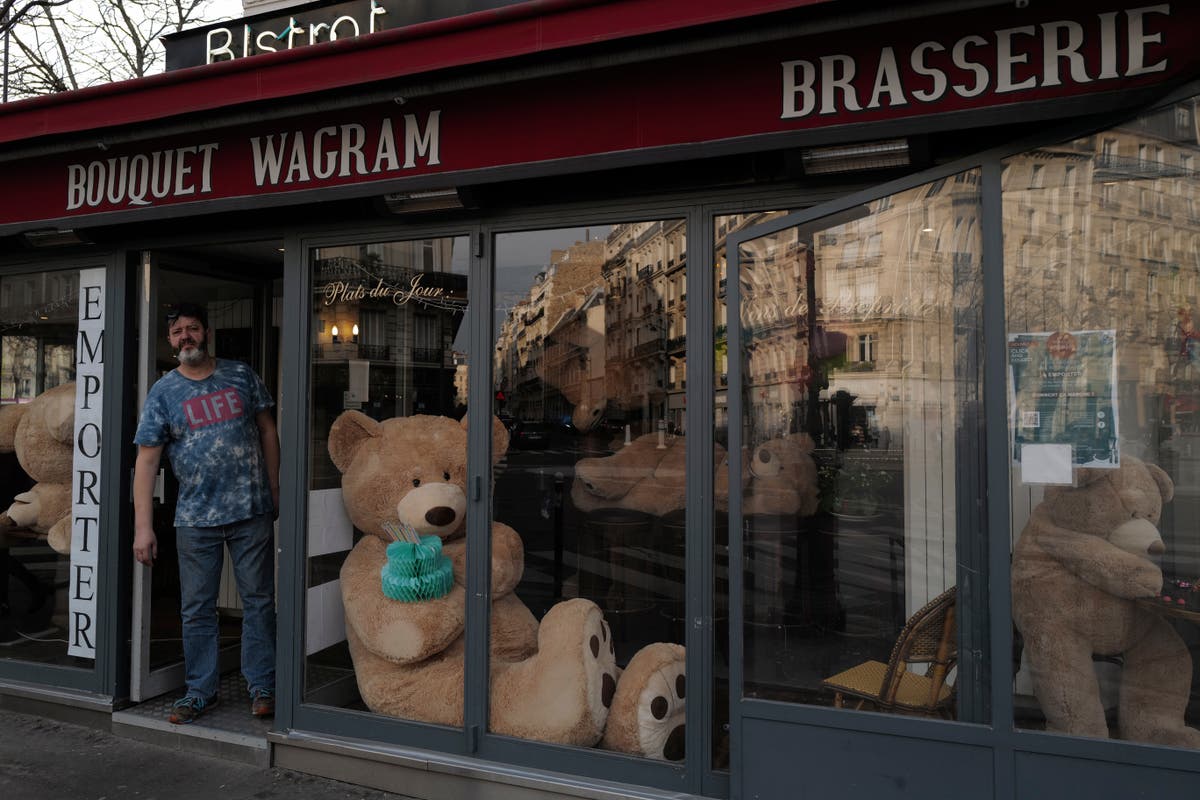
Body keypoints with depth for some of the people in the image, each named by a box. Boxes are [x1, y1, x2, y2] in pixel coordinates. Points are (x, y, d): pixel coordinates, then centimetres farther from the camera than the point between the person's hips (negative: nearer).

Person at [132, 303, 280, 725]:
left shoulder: (241, 375, 5)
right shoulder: (163, 393, 3)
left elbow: (267, 430, 10)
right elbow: (147, 460, -2)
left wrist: (274, 489, 6)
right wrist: (143, 526, -8)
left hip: (252, 511, 0)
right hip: (195, 518, 0)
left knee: (259, 601, 6)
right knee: (197, 609, 8)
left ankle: (261, 686, 18)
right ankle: (201, 690, 23)